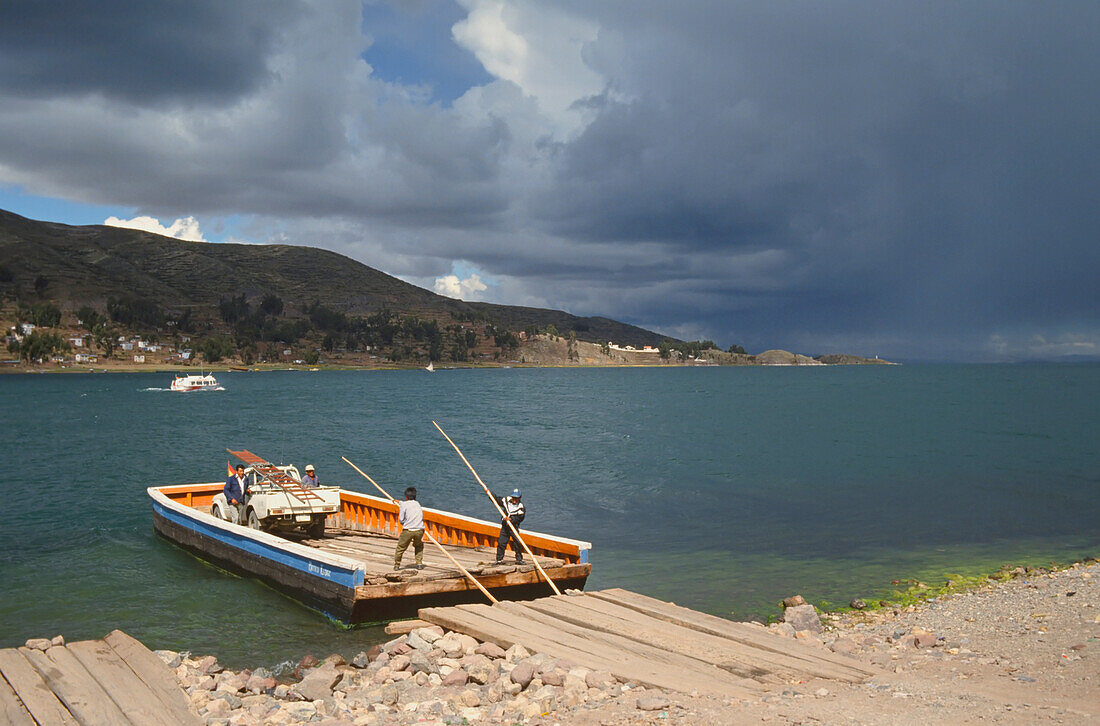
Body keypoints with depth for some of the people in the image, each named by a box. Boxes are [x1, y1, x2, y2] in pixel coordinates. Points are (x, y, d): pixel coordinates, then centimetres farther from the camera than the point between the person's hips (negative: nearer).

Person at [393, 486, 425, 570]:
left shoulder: (403, 504, 2)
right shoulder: (417, 504, 16)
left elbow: (401, 520, -2)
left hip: (408, 531, -4)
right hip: (419, 530, 4)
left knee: (400, 547, 13)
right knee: (419, 546, 27)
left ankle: (397, 565, 18)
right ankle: (419, 564, 19)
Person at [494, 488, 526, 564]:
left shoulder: (521, 507, -11)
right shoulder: (506, 500, 0)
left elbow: (519, 518, -18)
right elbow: (496, 498, 11)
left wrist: (511, 519, -30)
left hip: (514, 527, -3)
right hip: (504, 526, 3)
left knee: (517, 543, -6)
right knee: (501, 543, 1)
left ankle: (519, 559, 7)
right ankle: (499, 559, 11)